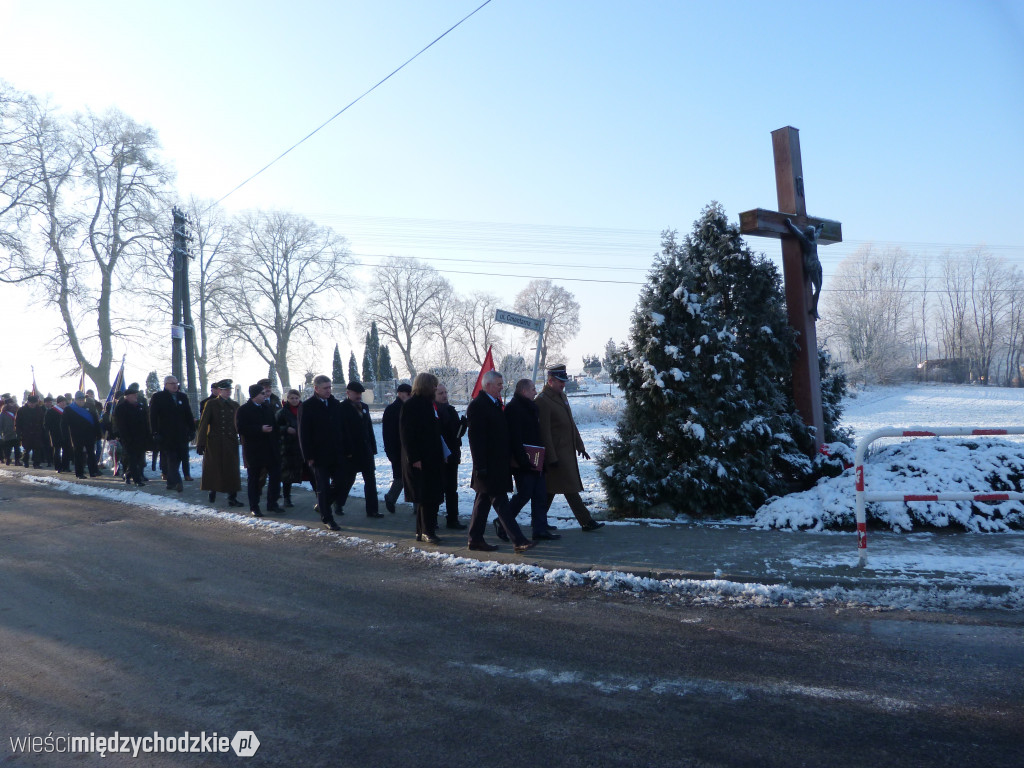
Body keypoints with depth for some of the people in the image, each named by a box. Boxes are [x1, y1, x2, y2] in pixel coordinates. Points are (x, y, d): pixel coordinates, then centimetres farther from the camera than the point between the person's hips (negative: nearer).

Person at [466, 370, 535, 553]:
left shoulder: (495, 404, 16)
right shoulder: (477, 406, -15)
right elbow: (476, 438, -19)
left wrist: (508, 459, 19)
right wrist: (480, 466, -21)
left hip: (498, 463, 10)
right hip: (489, 466, -10)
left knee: (484, 500, 14)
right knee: (500, 502, -8)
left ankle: (475, 539, 22)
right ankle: (518, 541, -9)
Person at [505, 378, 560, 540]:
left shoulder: (530, 407, 18)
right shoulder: (514, 408, -14)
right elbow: (515, 439, -21)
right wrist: (524, 460, -24)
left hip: (535, 461, 10)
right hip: (523, 464, -10)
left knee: (540, 494, 7)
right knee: (524, 494, -6)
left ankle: (540, 529, 12)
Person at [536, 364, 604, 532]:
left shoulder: (562, 396, 15)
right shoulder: (542, 401, -15)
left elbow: (571, 422, 22)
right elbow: (544, 432, -17)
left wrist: (580, 445, 21)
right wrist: (551, 458, -19)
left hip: (568, 451, 9)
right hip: (557, 453, -9)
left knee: (550, 488, 14)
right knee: (570, 488, -4)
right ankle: (586, 521, 0)